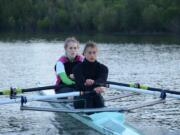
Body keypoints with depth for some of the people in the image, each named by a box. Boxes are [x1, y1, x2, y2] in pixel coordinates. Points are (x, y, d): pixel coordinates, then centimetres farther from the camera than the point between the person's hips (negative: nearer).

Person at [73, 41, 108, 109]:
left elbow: (102, 80, -18)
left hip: (96, 96, 3)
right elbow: (82, 83, -23)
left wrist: (93, 82, -44)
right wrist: (94, 88, -45)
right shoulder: (78, 68, -5)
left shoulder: (102, 68, 4)